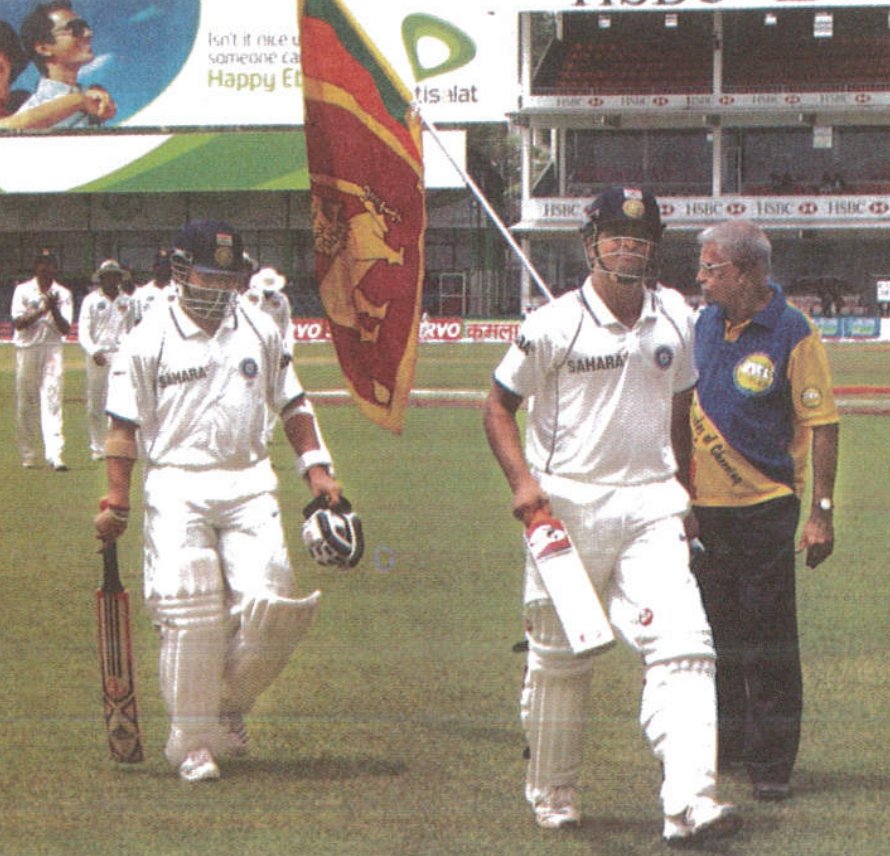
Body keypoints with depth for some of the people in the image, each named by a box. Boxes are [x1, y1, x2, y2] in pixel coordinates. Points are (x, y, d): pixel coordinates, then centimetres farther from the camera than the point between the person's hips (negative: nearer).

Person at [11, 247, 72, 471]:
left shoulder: (63, 294, 7)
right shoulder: (23, 290, 4)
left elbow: (65, 328, 0)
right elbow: (18, 322, -6)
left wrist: (54, 310, -17)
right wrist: (42, 311, -17)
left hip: (52, 349, 0)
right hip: (26, 349, 0)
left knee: (52, 400, -11)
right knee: (26, 402, 2)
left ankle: (55, 454, -20)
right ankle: (28, 455, 11)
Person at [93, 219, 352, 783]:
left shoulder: (260, 331, 10)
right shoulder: (149, 340, 1)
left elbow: (293, 405, 18)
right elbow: (125, 425, 3)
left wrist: (317, 471, 9)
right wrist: (116, 499, -3)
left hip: (248, 483, 3)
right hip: (177, 485, -3)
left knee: (267, 602, -11)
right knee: (188, 613, -10)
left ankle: (230, 707, 15)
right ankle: (192, 741, 2)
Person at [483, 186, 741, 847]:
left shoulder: (677, 320, 7)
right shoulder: (554, 324, -5)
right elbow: (500, 405, 2)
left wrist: (684, 499, 19)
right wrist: (523, 480, -12)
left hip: (650, 507, 3)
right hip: (566, 504, -2)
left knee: (682, 643, -14)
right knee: (559, 656, 6)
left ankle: (690, 803, -21)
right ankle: (552, 794, 25)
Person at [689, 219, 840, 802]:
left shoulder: (794, 334, -11)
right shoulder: (706, 324, 8)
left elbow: (822, 425, -11)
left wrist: (821, 511, -15)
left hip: (765, 506, -6)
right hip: (703, 507, 6)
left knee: (768, 638, -3)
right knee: (715, 629, 13)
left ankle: (772, 760, 3)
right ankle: (724, 742, 25)